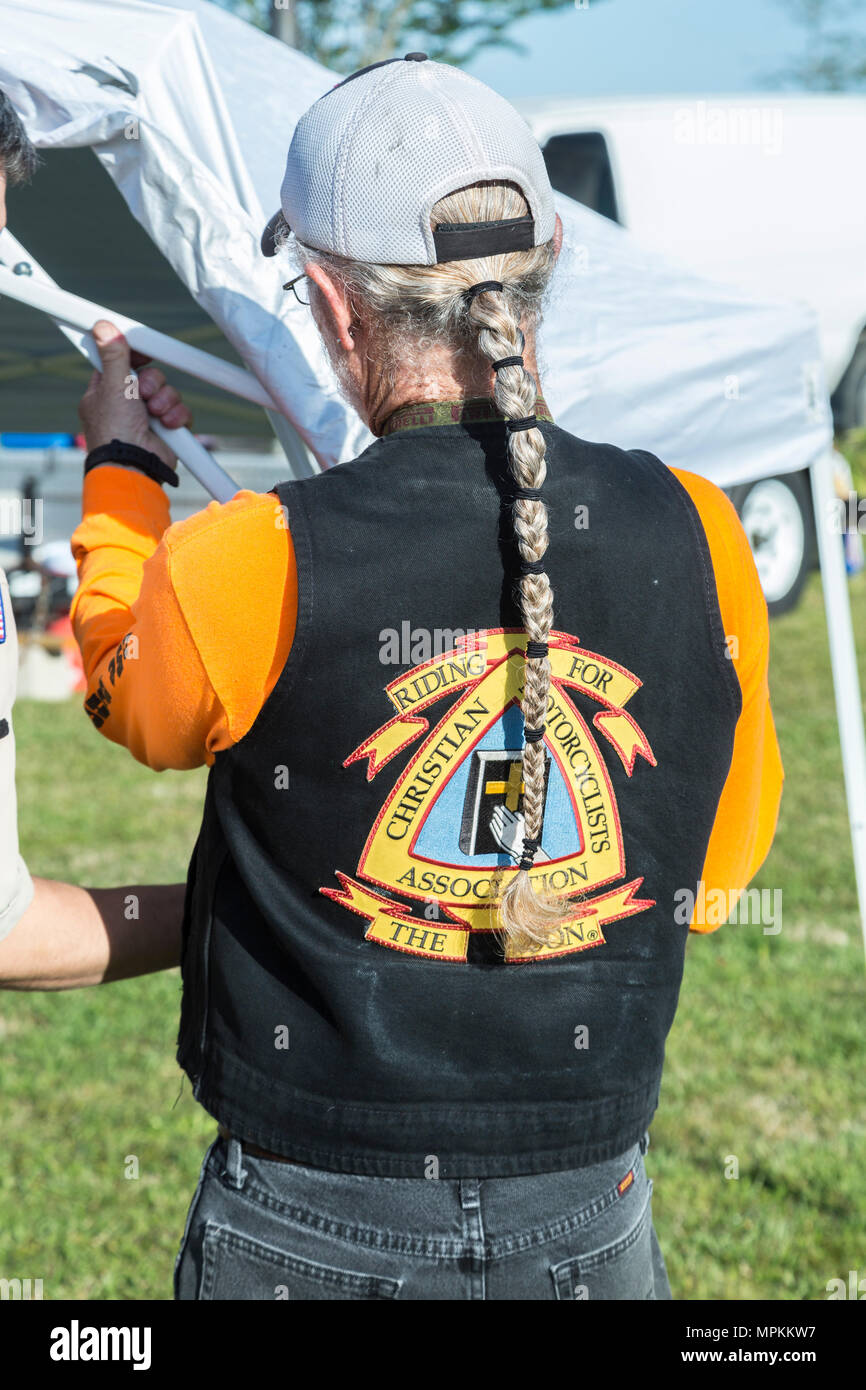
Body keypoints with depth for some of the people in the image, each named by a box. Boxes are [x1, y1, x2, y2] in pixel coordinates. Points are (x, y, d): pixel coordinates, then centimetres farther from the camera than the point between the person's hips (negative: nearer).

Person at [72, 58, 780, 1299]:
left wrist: (119, 469, 21)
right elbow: (711, 877, 4)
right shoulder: (698, 539, -10)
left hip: (307, 1239, -2)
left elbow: (126, 692, 6)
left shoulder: (252, 569, -19)